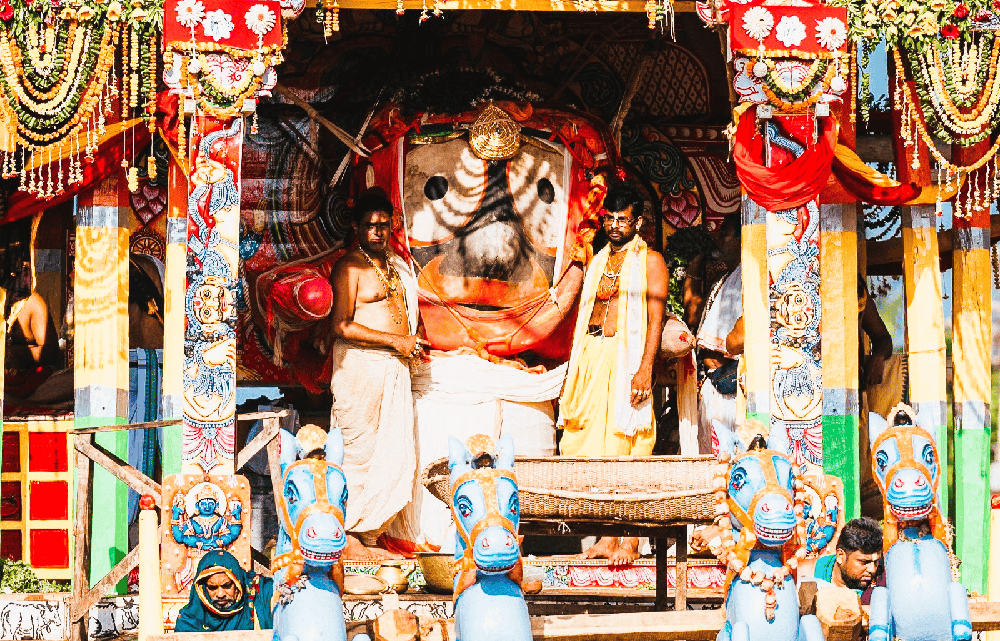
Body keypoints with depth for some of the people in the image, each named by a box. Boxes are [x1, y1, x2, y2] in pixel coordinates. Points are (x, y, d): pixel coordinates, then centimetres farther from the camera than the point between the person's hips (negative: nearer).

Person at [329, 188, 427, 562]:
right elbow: (342, 326, -14)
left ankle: (369, 535, 9)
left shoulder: (394, 266, 19)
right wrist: (394, 340, -14)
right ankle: (348, 537, -2)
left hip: (394, 364, 8)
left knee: (395, 454, 4)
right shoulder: (350, 266, -7)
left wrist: (413, 343, 14)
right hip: (360, 364, -8)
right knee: (358, 451, -7)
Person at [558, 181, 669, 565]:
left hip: (628, 358, -6)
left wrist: (645, 369, -17)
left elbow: (655, 319, -7)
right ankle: (607, 538, 6)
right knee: (596, 449, 2)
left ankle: (630, 542, -6)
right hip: (592, 358, 6)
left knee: (627, 448, -7)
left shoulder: (649, 261, 1)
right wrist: (576, 368, 15)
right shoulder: (599, 261, 20)